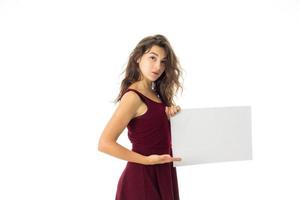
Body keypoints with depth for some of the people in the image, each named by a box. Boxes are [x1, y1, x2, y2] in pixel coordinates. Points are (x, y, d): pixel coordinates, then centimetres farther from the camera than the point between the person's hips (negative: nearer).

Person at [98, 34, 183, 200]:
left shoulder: (155, 94, 9)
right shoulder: (133, 96, -16)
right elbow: (105, 144, -22)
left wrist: (173, 113, -3)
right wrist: (146, 160, -20)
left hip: (162, 172, 8)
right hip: (144, 175, -8)